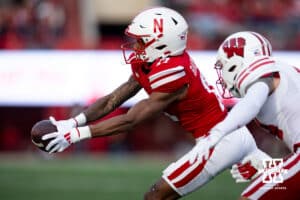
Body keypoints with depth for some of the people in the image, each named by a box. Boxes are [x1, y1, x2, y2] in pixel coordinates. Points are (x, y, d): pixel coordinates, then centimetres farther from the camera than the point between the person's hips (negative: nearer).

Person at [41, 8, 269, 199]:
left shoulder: (172, 74, -22)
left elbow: (129, 121, -20)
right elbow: (111, 101, 5)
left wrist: (77, 133, -21)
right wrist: (72, 122, -6)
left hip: (219, 142, -10)